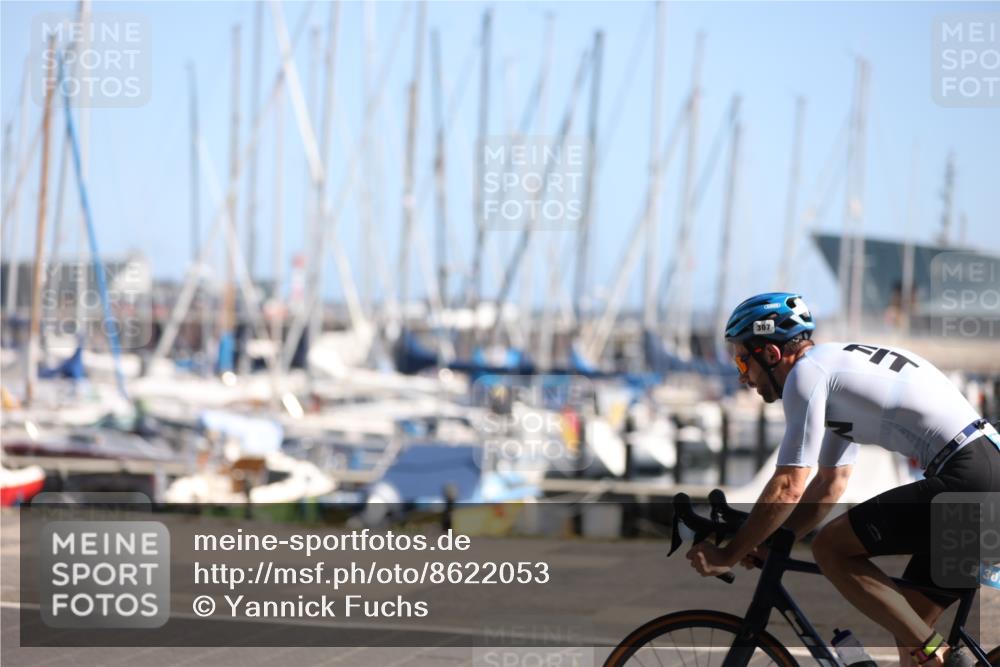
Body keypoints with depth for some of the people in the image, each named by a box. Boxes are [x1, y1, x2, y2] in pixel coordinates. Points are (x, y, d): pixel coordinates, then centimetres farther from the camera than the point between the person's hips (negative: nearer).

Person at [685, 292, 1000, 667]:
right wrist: (768, 544, 25)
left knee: (830, 548, -6)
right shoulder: (838, 366, 24)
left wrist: (729, 555, 1)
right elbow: (830, 484, 29)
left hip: (965, 480, -10)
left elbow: (788, 488, -9)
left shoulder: (807, 372, -5)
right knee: (906, 623, 14)